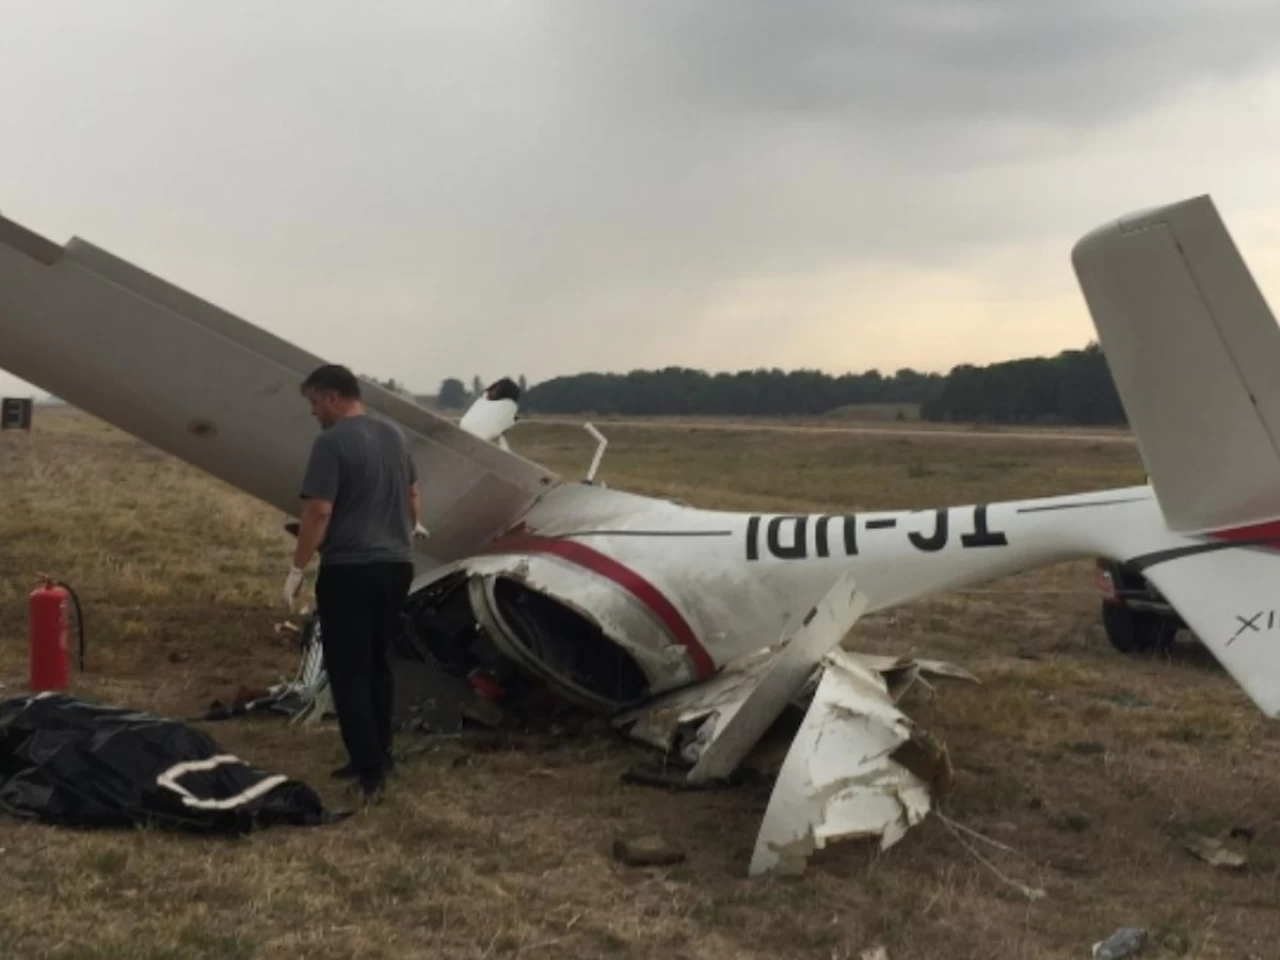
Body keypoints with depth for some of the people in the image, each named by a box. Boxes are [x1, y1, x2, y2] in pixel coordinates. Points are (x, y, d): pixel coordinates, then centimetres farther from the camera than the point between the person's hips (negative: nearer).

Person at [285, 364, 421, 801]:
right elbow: (411, 494, 24)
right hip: (395, 565, 8)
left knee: (348, 671, -1)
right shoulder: (392, 435, 11)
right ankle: (379, 756, 23)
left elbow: (319, 511, -19)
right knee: (378, 663, 17)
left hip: (349, 569, -8)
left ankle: (369, 769, -3)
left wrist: (297, 569, -11)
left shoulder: (332, 442, -14)